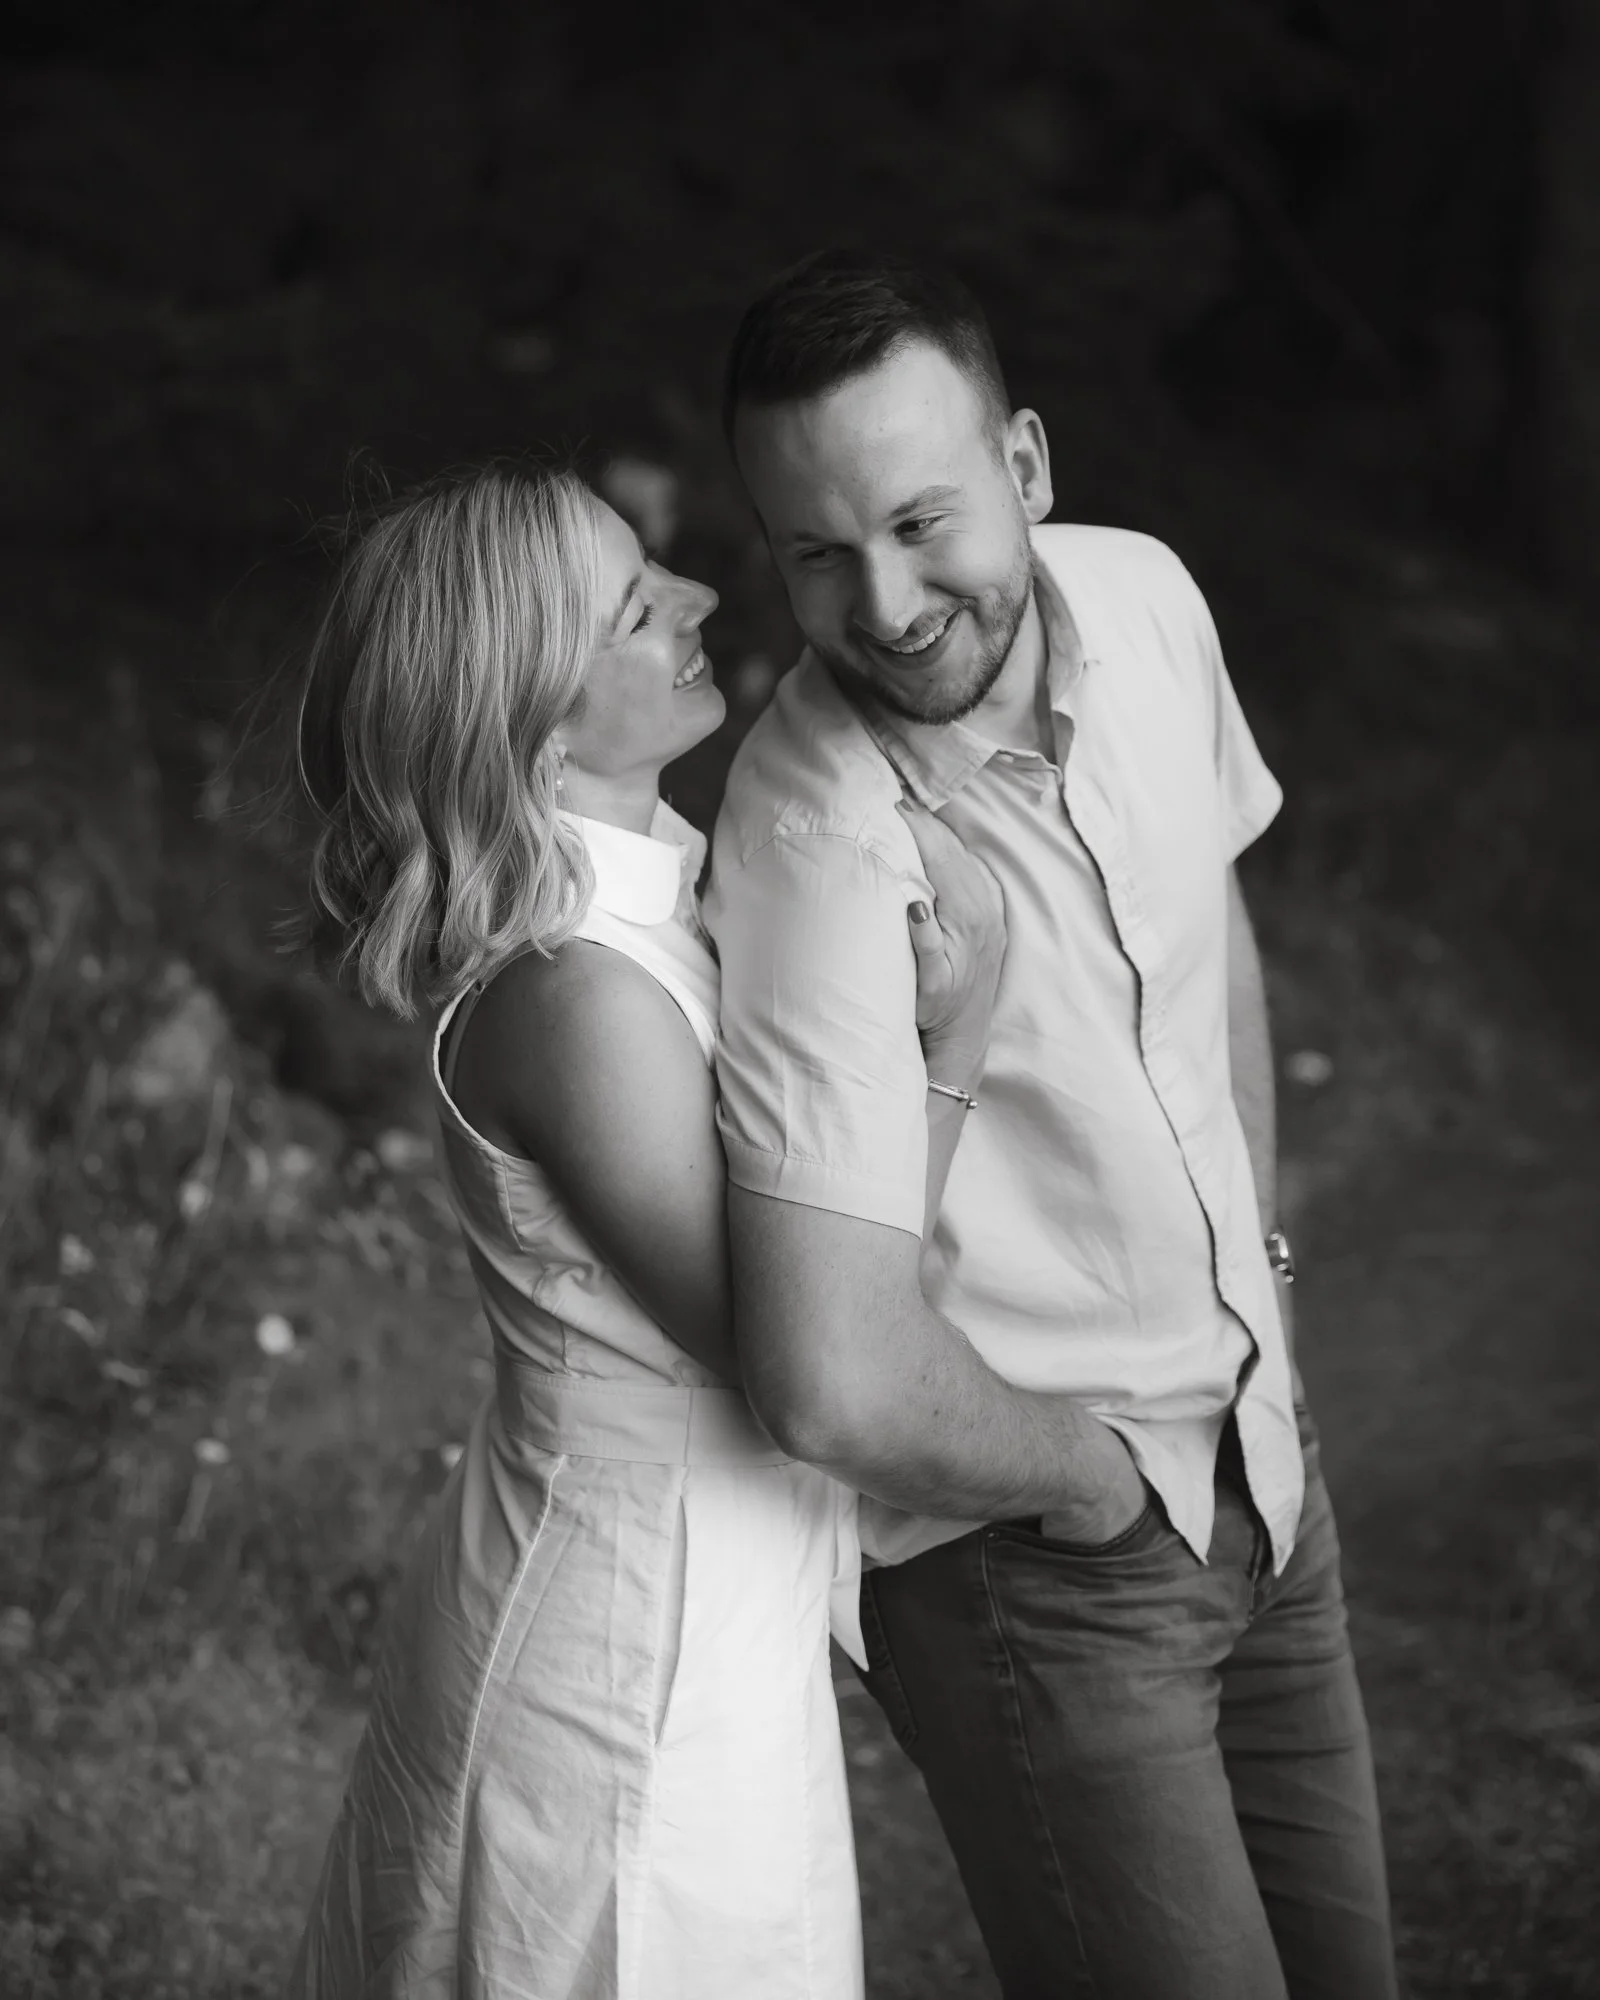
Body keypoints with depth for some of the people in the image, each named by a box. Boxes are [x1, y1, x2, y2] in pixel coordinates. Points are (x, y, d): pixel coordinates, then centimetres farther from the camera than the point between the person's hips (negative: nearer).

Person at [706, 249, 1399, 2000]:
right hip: (1024, 1557, -7)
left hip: (1252, 1454, 7)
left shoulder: (1142, 598, -7)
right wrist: (1091, 1473, -20)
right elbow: (836, 1384, -37)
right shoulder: (816, 849, -30)